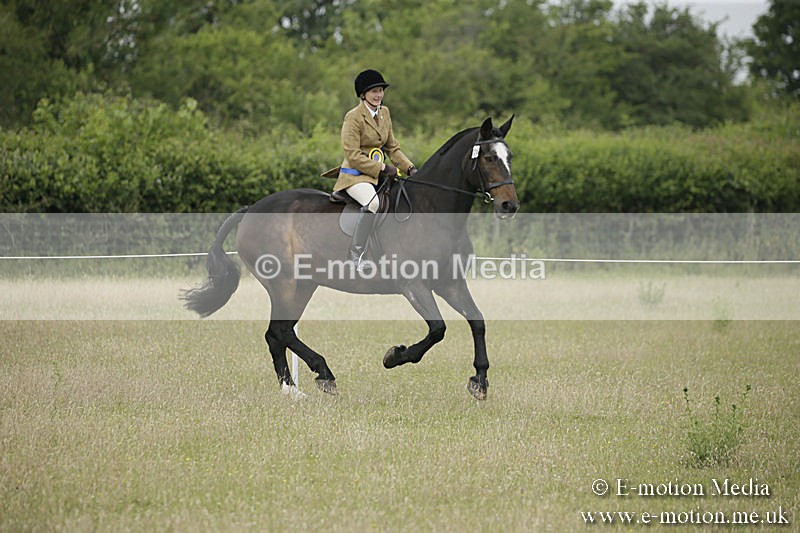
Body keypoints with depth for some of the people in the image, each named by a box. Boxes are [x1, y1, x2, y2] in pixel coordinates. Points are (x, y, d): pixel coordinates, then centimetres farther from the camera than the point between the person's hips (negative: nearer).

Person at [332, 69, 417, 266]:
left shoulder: (384, 113, 12)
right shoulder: (354, 117, -11)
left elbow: (392, 148, 19)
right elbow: (353, 155, -16)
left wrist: (409, 168, 3)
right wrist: (382, 169, -19)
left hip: (378, 175, 8)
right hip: (355, 175, -8)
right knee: (372, 201, -36)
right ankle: (356, 253, -30)